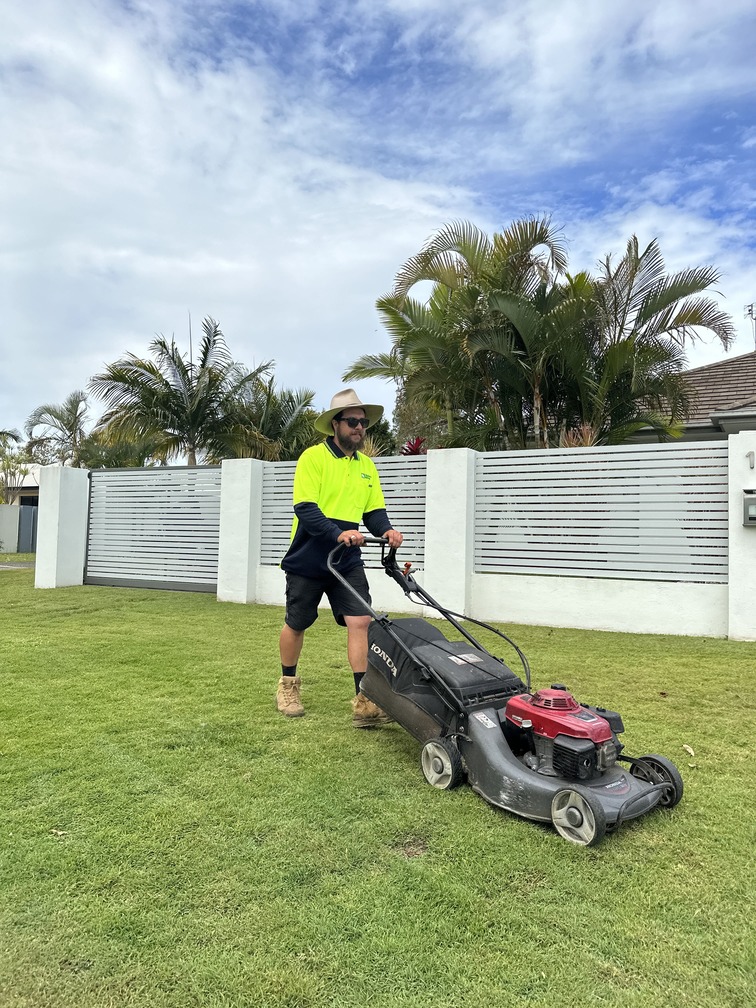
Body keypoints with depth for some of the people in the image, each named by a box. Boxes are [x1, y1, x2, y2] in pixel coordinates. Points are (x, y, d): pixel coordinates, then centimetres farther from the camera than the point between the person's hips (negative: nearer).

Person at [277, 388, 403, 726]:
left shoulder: (367, 466, 8)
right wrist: (338, 533, -32)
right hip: (307, 559, -4)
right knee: (296, 624, 11)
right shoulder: (313, 457, -10)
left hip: (348, 561, 4)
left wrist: (387, 530, -14)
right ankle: (288, 685, 33)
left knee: (361, 621, -9)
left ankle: (364, 702, -6)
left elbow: (374, 511, 8)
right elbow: (304, 508, -19)